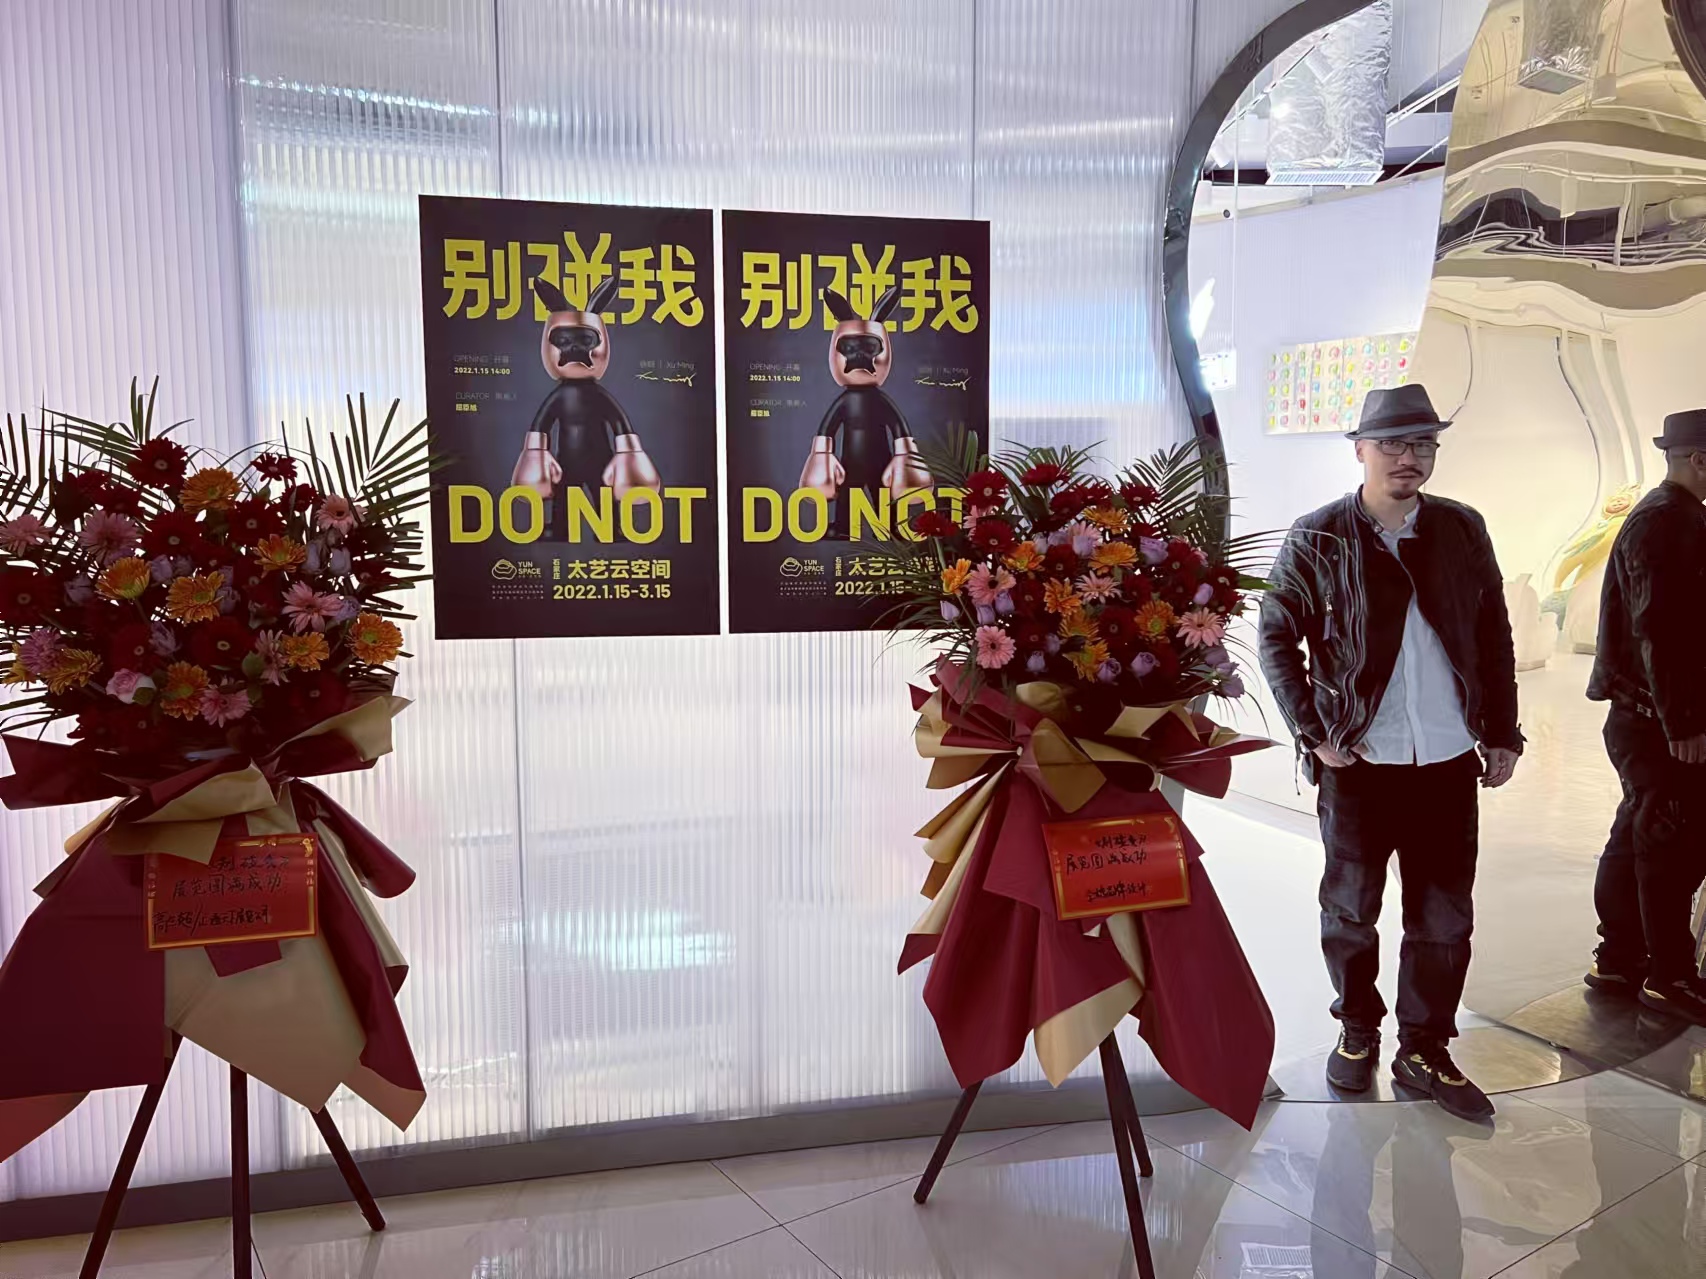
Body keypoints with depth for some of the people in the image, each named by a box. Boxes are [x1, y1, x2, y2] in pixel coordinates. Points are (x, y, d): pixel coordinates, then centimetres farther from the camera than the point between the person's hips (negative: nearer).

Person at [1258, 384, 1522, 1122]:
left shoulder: (1462, 530, 5)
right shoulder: (1318, 540, -5)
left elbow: (1494, 638, 9)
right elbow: (1276, 639, -4)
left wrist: (1502, 732, 6)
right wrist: (1311, 732, -9)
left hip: (1449, 760, 3)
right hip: (1358, 762, -3)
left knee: (1444, 916, 10)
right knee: (1350, 909, 11)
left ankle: (1424, 1049, 26)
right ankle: (1358, 1032, 31)